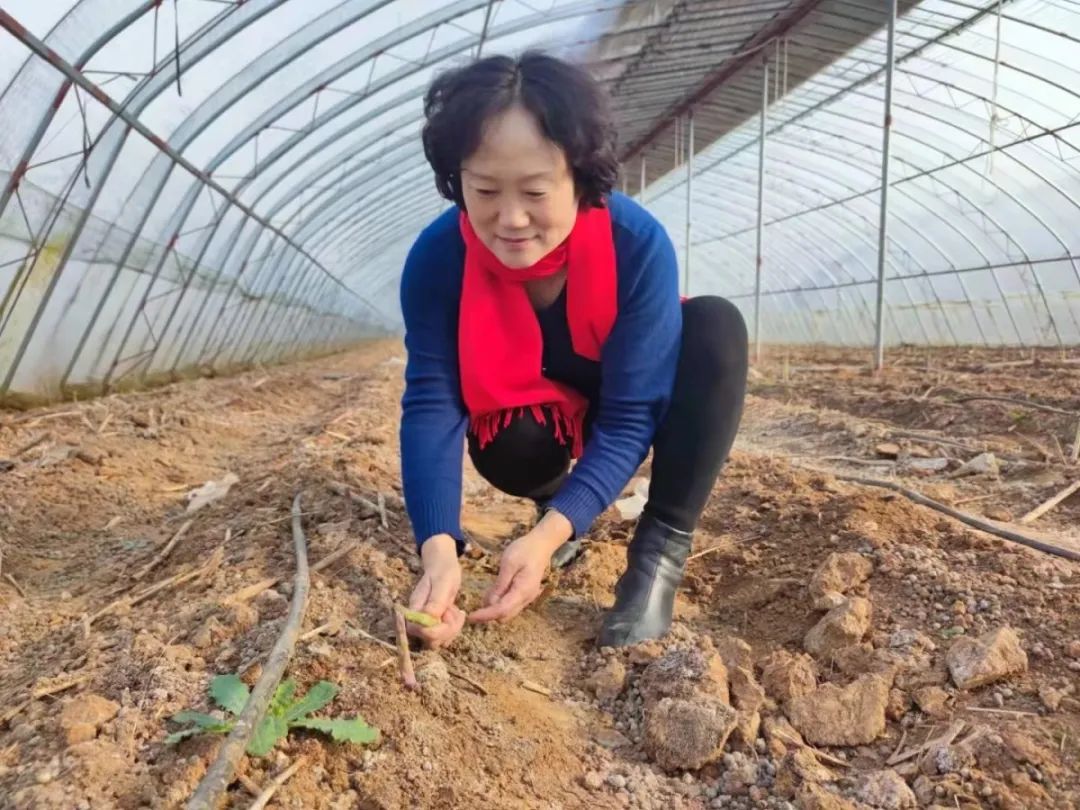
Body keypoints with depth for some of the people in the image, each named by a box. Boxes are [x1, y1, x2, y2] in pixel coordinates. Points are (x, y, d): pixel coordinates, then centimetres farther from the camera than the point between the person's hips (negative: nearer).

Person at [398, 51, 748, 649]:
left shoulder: (638, 245, -34)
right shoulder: (437, 257, -29)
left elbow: (630, 416, -34)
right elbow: (432, 403, -32)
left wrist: (550, 535, -46)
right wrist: (438, 547, -48)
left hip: (627, 395, 0)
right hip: (534, 413, 1)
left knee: (716, 325, -31)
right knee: (504, 452, -35)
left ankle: (662, 548, -23)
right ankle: (555, 496, 4)